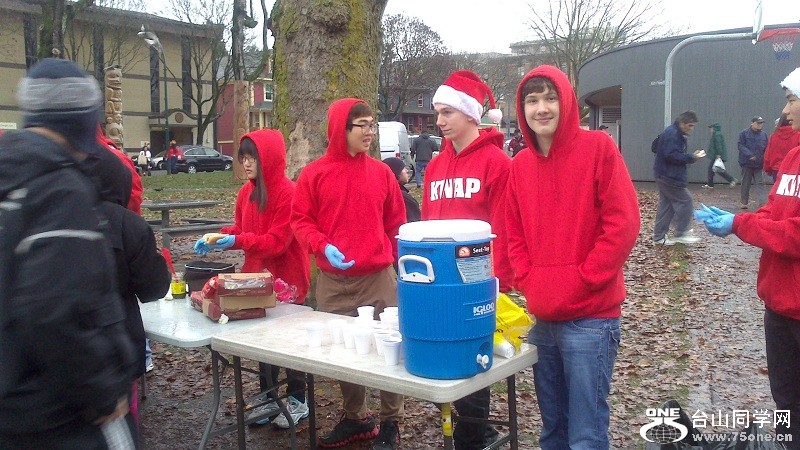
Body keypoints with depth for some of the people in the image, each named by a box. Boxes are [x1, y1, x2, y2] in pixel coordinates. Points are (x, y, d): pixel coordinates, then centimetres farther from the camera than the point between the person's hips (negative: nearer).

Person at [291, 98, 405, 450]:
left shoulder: (382, 172, 4)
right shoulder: (314, 174, 0)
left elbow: (396, 223, 9)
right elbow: (300, 221, 0)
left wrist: (398, 260, 6)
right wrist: (323, 246, -16)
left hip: (378, 277, 0)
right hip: (333, 280, 1)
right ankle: (355, 418, 31)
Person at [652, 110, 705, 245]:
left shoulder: (677, 134, 16)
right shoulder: (671, 134, -17)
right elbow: (672, 155, -24)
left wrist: (692, 156, 4)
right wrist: (691, 157, -17)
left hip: (665, 176, 11)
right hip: (669, 177, -11)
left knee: (666, 204, 11)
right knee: (685, 200, -5)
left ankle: (659, 236, 14)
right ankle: (681, 234, 3)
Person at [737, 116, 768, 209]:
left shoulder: (764, 134, 7)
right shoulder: (744, 133, -2)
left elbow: (766, 149, 9)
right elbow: (741, 146, -8)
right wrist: (750, 155, -19)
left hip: (758, 163, 2)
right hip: (747, 163, -2)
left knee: (760, 183, -3)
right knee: (746, 183, 7)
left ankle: (762, 202, -7)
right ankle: (744, 202, 16)